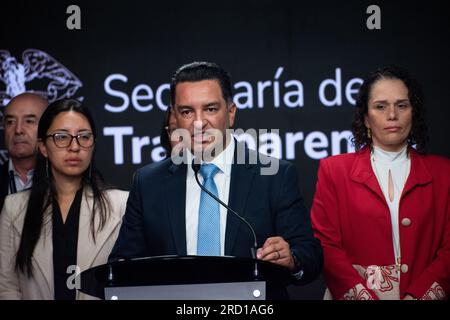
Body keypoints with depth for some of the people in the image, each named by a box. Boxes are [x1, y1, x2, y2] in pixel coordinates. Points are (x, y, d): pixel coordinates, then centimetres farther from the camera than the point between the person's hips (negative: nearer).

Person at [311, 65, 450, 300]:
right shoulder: (334, 170, 2)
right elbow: (325, 245, -4)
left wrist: (416, 296, -15)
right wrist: (366, 296, -15)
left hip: (422, 294, 1)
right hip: (355, 294, -1)